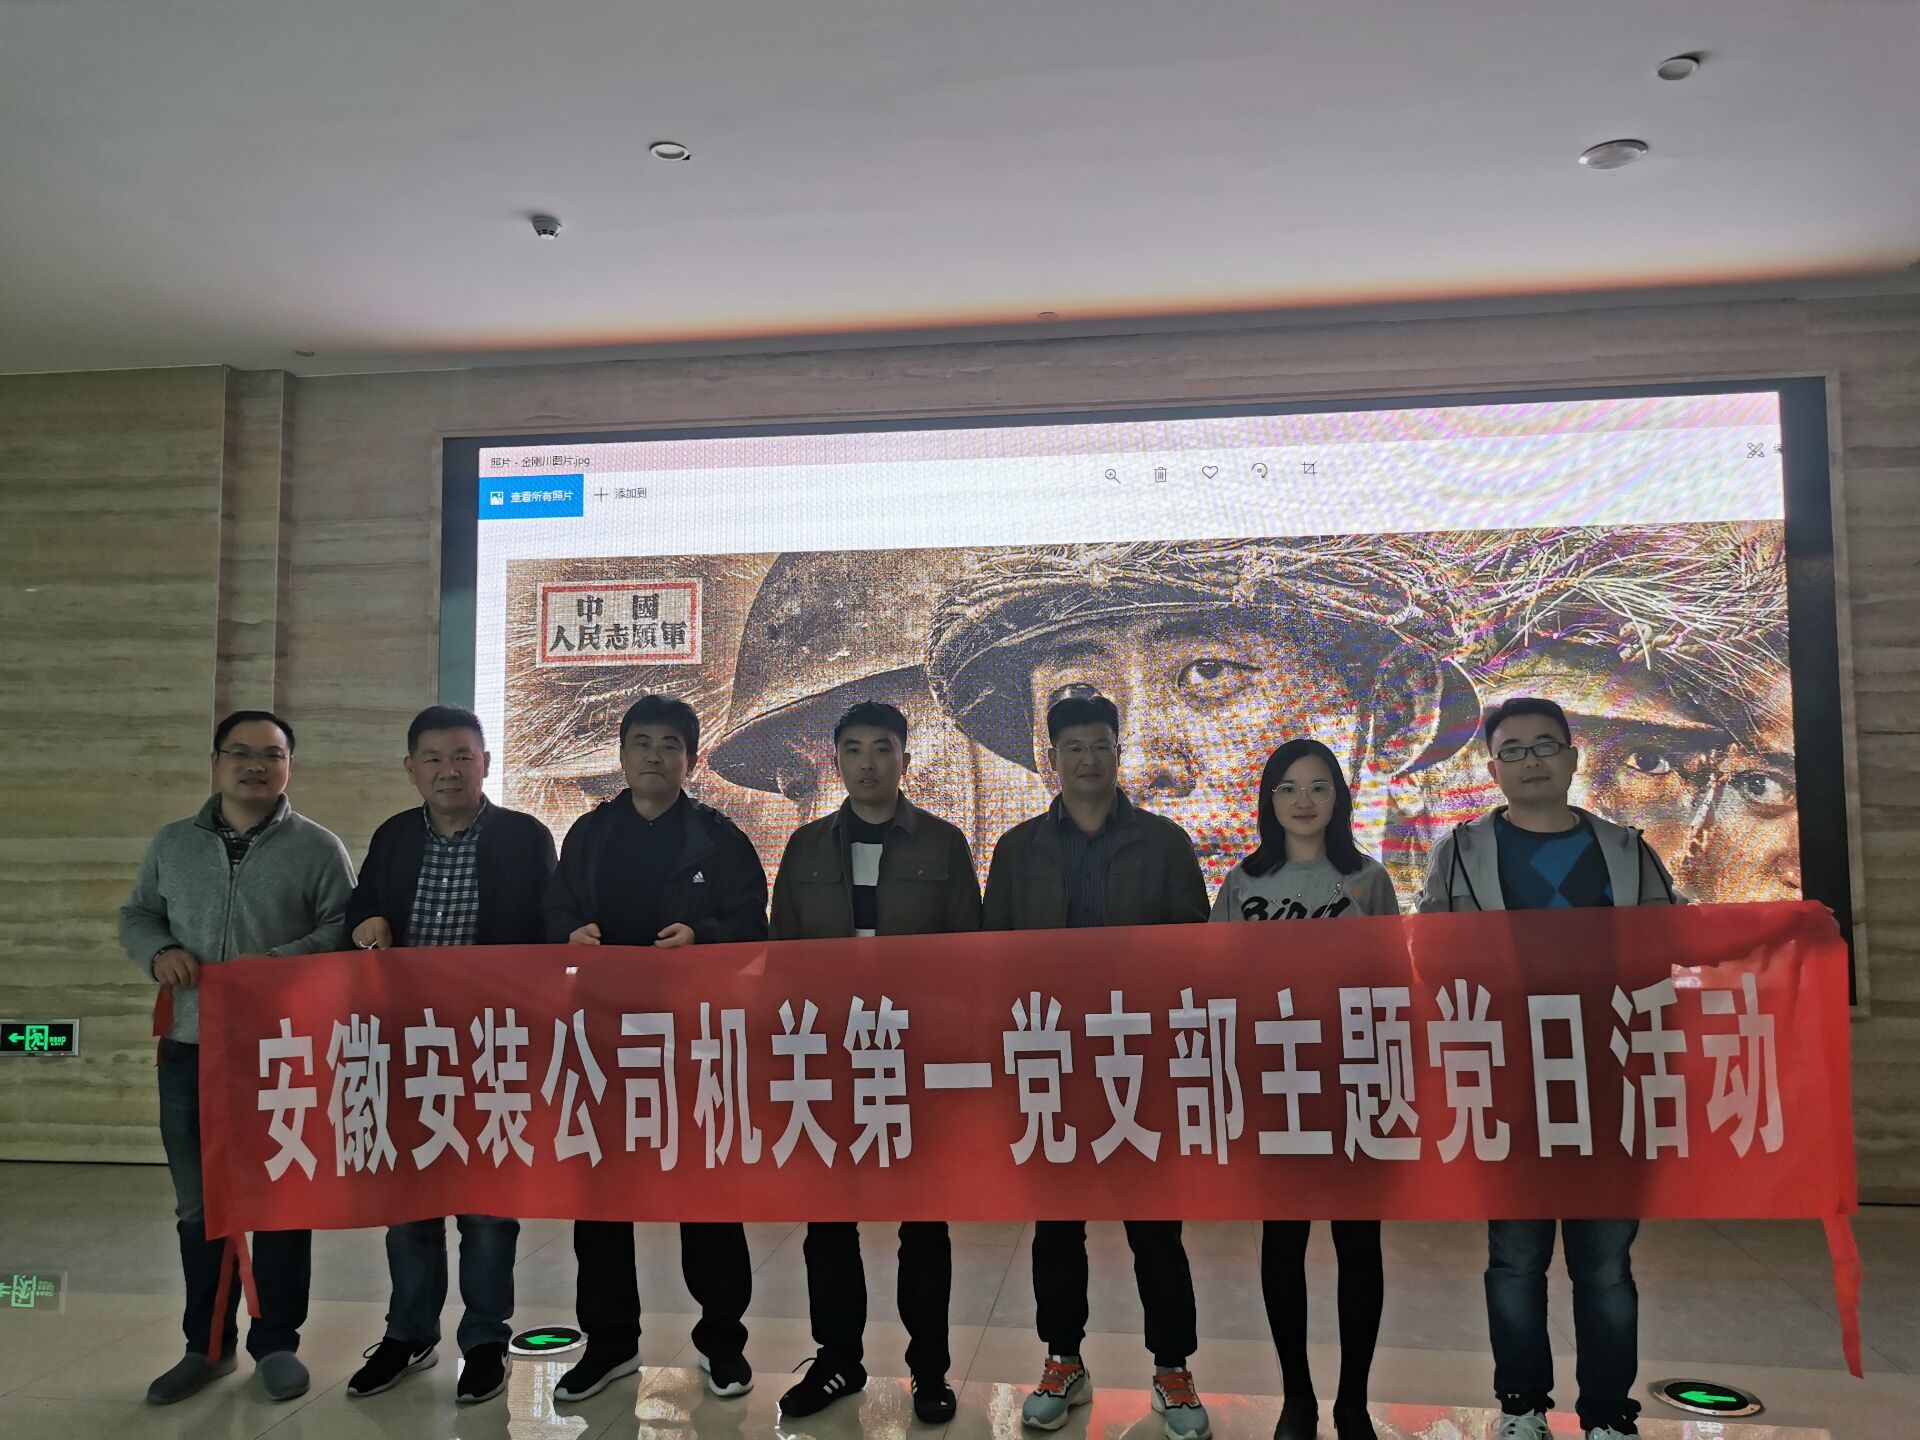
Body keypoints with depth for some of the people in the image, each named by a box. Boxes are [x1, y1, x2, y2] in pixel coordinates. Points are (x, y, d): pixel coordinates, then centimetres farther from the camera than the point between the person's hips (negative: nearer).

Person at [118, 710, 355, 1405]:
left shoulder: (318, 847, -1)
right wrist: (158, 952, -5)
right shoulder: (172, 843, 11)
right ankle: (207, 1343, 27)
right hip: (189, 1049, 4)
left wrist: (280, 963, -20)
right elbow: (136, 915, 17)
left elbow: (343, 930, -4)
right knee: (197, 1203, 12)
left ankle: (276, 1343, 18)